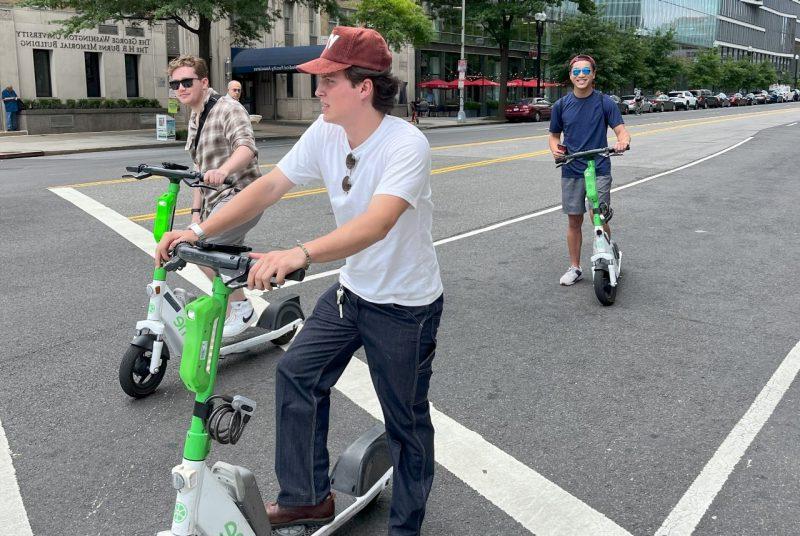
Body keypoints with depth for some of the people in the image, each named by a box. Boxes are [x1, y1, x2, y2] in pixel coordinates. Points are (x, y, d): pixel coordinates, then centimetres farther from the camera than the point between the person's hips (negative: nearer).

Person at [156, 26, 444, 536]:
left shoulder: (407, 145, -27)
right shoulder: (326, 133, -6)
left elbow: (377, 223, -42)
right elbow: (270, 186, -7)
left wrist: (298, 254, -56)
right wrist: (199, 231, -17)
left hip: (406, 306, -7)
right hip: (351, 289, 7)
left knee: (407, 420, 8)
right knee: (297, 374, 9)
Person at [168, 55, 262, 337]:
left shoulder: (228, 109, -11)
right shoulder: (194, 119, 16)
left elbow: (247, 147, -30)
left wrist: (223, 170, -50)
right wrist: (196, 210, 14)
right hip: (216, 200, 9)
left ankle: (241, 306, -8)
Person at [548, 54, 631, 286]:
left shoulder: (604, 102, -2)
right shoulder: (561, 105, 4)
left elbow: (621, 130, -6)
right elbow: (554, 135, 14)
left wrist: (623, 141, -30)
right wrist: (555, 149, -9)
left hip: (599, 170, -2)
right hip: (571, 171, 3)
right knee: (574, 221, 8)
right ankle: (575, 267, 21)